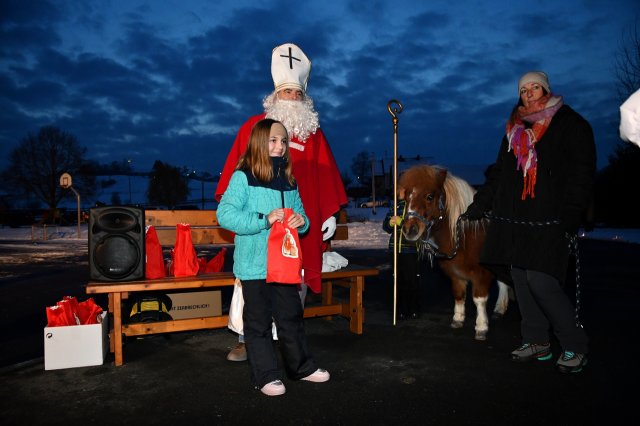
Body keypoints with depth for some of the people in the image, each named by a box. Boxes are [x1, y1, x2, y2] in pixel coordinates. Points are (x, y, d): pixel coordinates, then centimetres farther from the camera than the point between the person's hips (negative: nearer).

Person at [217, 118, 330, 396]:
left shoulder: (289, 181, 10)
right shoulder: (243, 177, -8)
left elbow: (300, 213, 20)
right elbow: (225, 215, -17)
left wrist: (302, 221, -4)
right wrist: (264, 220, -23)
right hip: (254, 265, -5)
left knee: (292, 316, 16)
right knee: (259, 321, 6)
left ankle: (302, 367, 32)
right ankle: (266, 376, 20)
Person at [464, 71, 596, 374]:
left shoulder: (570, 124, 3)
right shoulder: (515, 129, 20)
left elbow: (582, 174, -5)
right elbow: (498, 172, 24)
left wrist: (570, 216, -15)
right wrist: (480, 204, 18)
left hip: (547, 220, -6)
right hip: (512, 218, 6)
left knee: (541, 282, -12)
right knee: (521, 280, 6)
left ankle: (575, 346, 6)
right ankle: (536, 342, 18)